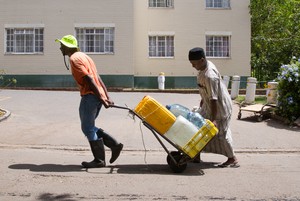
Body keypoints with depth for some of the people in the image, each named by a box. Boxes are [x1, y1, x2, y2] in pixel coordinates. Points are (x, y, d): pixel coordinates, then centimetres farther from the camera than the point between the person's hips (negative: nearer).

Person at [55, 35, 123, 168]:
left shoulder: (74, 59, -8)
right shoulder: (83, 56, 22)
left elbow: (89, 79, -17)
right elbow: (98, 79, 17)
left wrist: (101, 98, -20)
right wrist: (107, 97, 13)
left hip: (90, 96, -9)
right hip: (97, 96, 9)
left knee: (88, 128, 1)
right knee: (89, 127, 18)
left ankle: (99, 160, 6)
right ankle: (114, 145, 13)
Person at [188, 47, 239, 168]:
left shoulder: (209, 76, -31)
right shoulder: (206, 65, -2)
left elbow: (213, 99, -31)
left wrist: (214, 119, -29)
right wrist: (203, 100, 25)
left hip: (220, 106, -10)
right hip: (208, 105, 10)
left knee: (221, 132, 1)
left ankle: (232, 159, 18)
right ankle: (196, 155, 21)